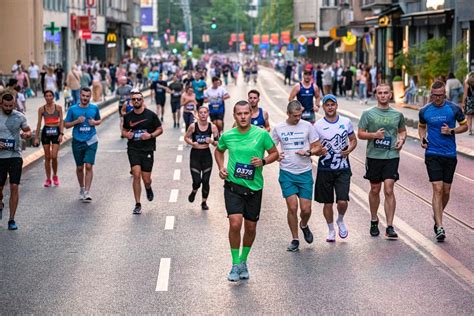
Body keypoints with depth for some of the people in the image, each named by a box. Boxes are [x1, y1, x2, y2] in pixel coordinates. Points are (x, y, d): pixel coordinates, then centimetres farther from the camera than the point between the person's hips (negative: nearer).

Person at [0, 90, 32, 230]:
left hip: (15, 156, 0)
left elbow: (29, 131, 12)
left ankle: (12, 219, 0)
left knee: (14, 187, -7)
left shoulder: (20, 117, 1)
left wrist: (26, 134, -12)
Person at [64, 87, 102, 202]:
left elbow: (99, 120, 19)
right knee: (79, 167, 11)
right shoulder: (73, 109, 0)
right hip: (77, 141, 1)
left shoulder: (94, 108, 3)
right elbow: (66, 124, 5)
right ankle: (81, 189, 31)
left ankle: (87, 192, -11)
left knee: (89, 166, -12)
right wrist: (76, 121, -12)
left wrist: (95, 122, -4)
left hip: (91, 141, -1)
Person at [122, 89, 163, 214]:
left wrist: (150, 135, -14)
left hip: (147, 149, -1)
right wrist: (126, 134, -5)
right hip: (133, 149, 1)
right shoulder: (128, 116, 4)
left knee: (146, 179, 3)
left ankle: (148, 188, 42)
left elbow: (160, 129, 4)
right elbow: (124, 130, 19)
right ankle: (137, 205, -4)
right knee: (136, 175, -13)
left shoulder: (151, 115, -3)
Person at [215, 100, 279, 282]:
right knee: (235, 223, -17)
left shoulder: (261, 134, -6)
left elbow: (275, 153, 5)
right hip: (233, 186, -1)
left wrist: (263, 161, -14)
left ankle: (243, 261, 32)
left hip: (254, 187, 1)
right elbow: (218, 151, 20)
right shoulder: (227, 136, -1)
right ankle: (235, 265, -3)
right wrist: (221, 168, 4)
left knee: (251, 227, 9)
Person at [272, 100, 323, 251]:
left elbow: (317, 146, 6)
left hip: (305, 172, 0)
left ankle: (304, 225, 33)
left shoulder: (307, 126, 1)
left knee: (306, 209, -2)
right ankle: (295, 240, 10)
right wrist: (276, 155, -10)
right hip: (287, 172, 0)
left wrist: (308, 152, -13)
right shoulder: (278, 128, 2)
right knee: (292, 207, -6)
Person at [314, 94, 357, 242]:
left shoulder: (346, 122, 2)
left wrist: (349, 149, -8)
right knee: (328, 203, 7)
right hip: (325, 169, 0)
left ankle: (340, 221, 22)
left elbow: (353, 140, 13)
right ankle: (331, 230, 26)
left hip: (343, 168, 0)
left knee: (342, 201, -10)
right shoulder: (318, 125, -3)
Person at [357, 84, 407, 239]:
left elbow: (402, 130, 24)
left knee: (389, 190, -9)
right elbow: (360, 134, 2)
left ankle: (390, 227, -8)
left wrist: (401, 140, 2)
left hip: (391, 156, 0)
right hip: (374, 156, 0)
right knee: (375, 190, 11)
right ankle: (374, 221, 31)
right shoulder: (368, 114, 2)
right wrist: (374, 135, -15)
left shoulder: (397, 114, 8)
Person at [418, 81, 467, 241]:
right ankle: (439, 227, -13)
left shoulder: (454, 108, -3)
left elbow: (464, 126, 8)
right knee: (437, 189, -12)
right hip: (432, 154, -1)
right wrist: (422, 139, 0)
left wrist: (451, 130, -10)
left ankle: (437, 217, 34)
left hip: (450, 154, 1)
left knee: (446, 191, 8)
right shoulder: (424, 111, 1)